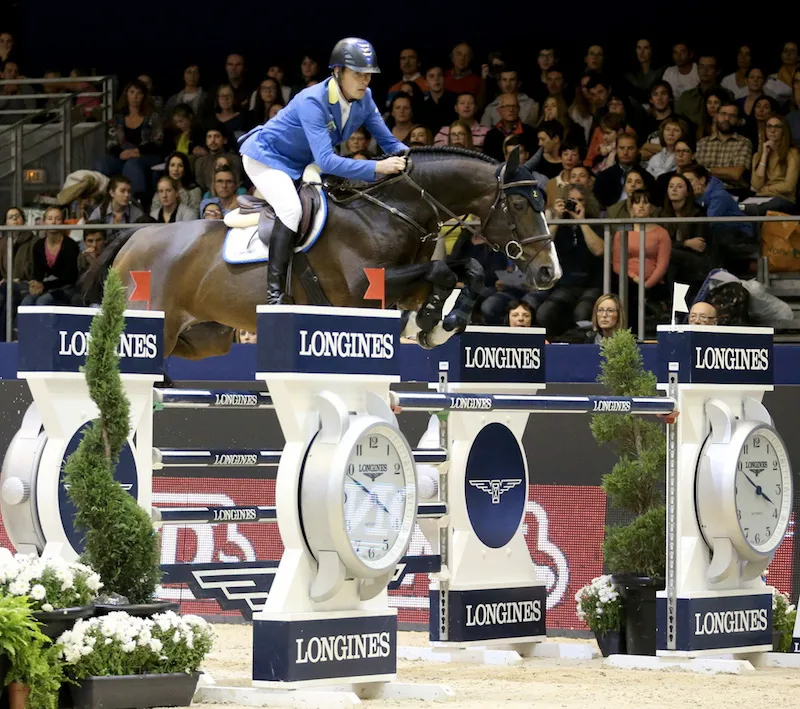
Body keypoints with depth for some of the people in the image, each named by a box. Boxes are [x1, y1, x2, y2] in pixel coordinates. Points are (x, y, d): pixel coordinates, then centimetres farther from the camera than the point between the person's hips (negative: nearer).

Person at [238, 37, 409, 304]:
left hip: (302, 164, 9)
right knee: (292, 209, -31)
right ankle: (275, 292, -29)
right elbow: (326, 161, -42)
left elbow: (388, 141, -4)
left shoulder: (363, 99, -12)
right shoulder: (313, 102, -34)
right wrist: (377, 167, -49)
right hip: (266, 157, -9)